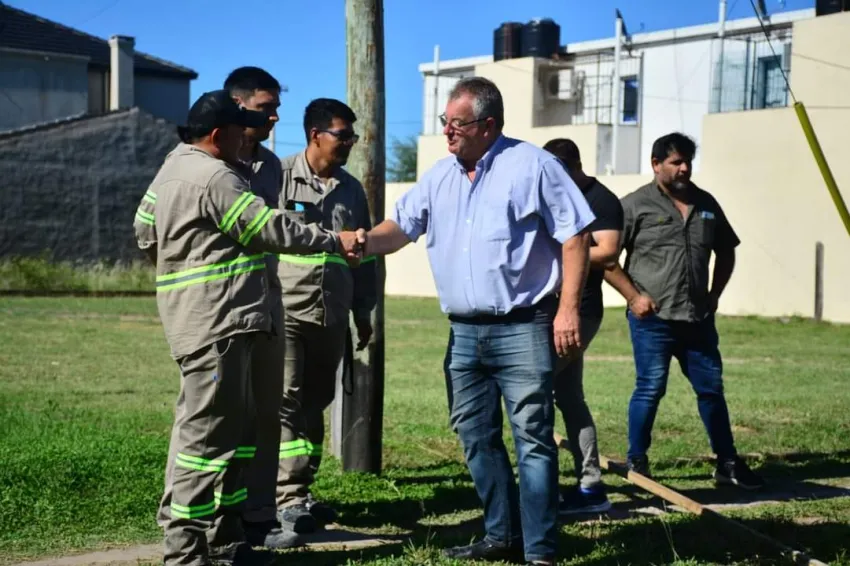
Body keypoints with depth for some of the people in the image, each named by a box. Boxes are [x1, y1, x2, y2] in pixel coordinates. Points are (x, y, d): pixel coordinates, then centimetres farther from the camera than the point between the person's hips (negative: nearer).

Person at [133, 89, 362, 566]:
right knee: (207, 431, -8)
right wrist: (335, 240, -5)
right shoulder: (214, 177, -15)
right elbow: (272, 229, -14)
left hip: (210, 322, 11)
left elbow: (145, 231, 22)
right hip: (215, 322, -11)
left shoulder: (174, 169, 17)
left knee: (228, 428, 14)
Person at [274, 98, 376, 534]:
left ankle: (300, 492, 17)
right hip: (283, 312, -6)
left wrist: (364, 312, 19)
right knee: (285, 401, -8)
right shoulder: (278, 176, -4)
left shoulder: (351, 189, 13)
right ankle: (287, 498, -5)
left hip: (331, 318, 6)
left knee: (314, 404, 9)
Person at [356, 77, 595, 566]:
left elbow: (575, 235, -8)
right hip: (465, 332, 7)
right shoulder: (440, 176, 11)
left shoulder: (533, 166, -7)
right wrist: (362, 242, -11)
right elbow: (402, 226, 11)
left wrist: (569, 308, -14)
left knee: (533, 437, -6)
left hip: (522, 328, -7)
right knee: (476, 436, 12)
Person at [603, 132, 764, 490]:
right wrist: (634, 296, -11)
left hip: (698, 319, 5)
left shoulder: (706, 204, 12)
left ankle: (728, 464, 18)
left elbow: (726, 252, 24)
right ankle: (636, 464, 12)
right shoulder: (635, 205, -4)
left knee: (711, 388, 9)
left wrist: (714, 295, 14)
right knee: (650, 390, -3)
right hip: (652, 318, -5)